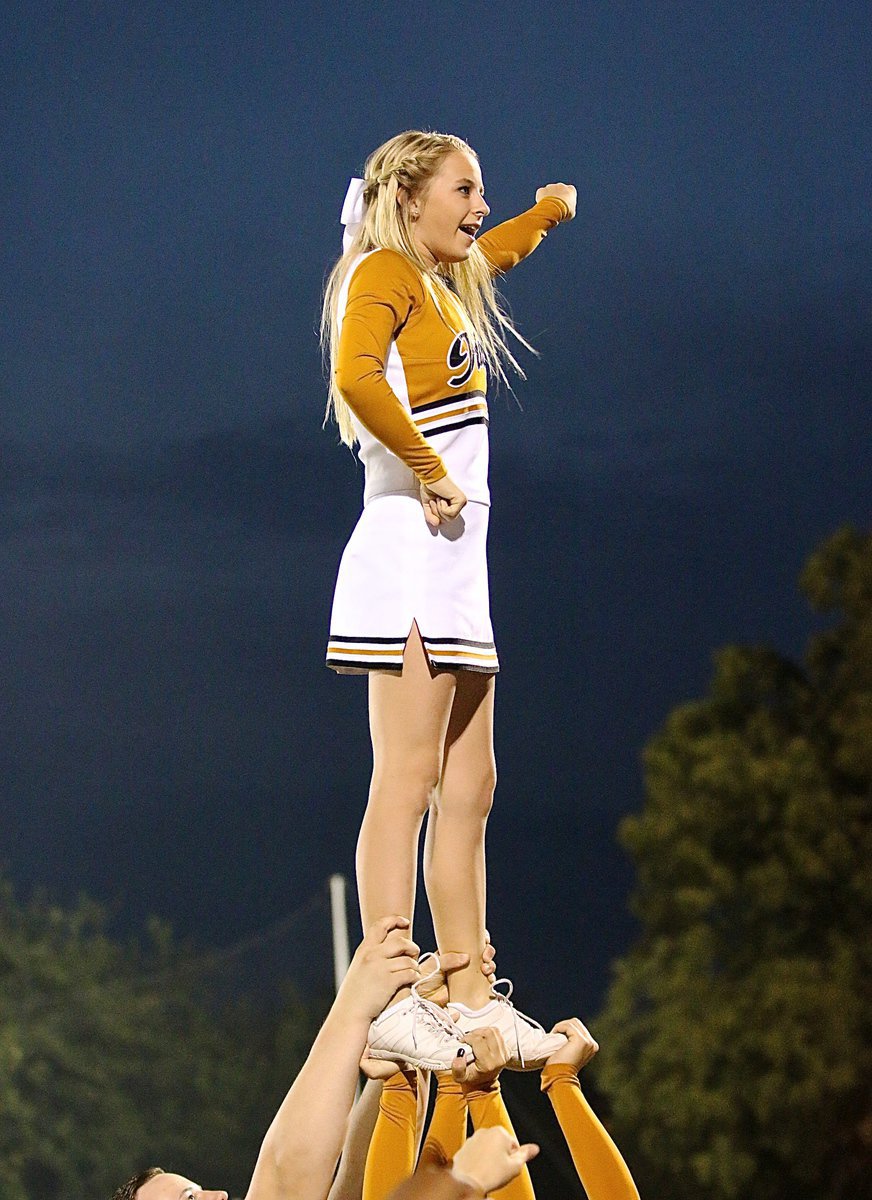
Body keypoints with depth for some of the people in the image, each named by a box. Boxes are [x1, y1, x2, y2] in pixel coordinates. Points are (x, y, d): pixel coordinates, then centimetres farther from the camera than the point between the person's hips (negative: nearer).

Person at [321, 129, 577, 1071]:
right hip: (410, 544, -10)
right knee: (409, 775, -15)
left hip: (454, 560, 10)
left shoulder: (445, 281, 22)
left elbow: (490, 250, 48)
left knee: (467, 788, 7)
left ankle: (471, 997, 8)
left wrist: (548, 211, 59)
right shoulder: (384, 272, -5)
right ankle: (389, 1005, -20)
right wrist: (432, 472, -18)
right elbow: (356, 376, -24)